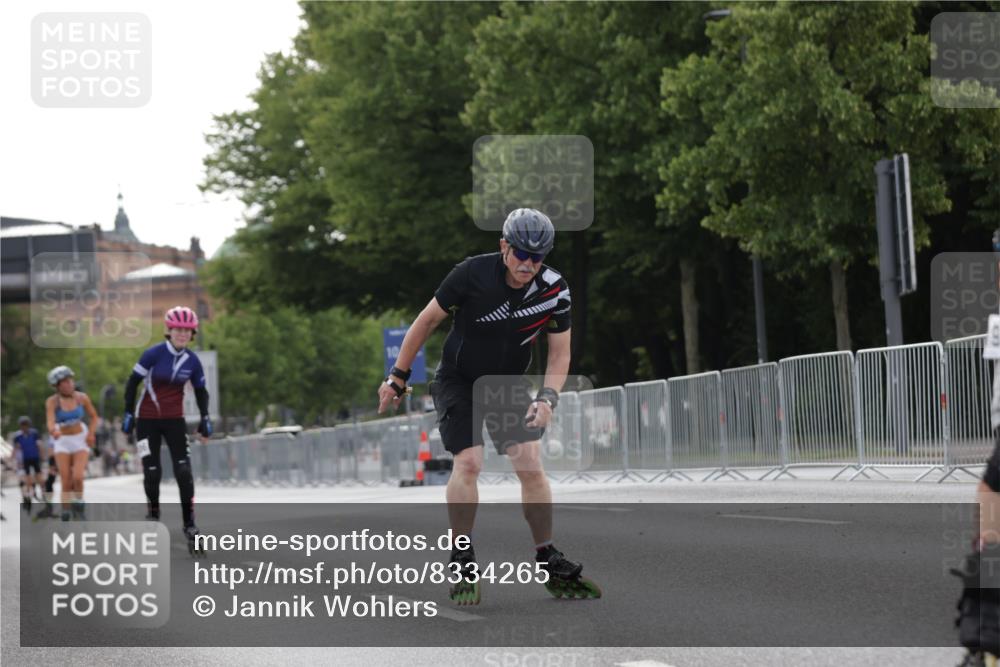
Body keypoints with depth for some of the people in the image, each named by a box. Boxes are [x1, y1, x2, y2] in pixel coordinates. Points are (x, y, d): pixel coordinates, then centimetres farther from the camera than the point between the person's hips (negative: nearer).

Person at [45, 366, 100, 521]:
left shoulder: (82, 398, -7)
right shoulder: (52, 401, -11)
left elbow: (94, 417, 7)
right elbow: (50, 420, -26)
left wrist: (91, 433, -9)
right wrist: (53, 430, -48)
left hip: (80, 440, 0)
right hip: (62, 442, 0)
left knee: (77, 477, -18)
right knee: (65, 483, -7)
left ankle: (78, 504, 6)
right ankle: (66, 516, 0)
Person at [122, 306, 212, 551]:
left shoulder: (192, 361, -3)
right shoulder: (154, 354, -14)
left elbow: (200, 391, 11)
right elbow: (133, 382, -6)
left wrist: (205, 419, 3)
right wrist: (128, 414, -7)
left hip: (175, 420, 2)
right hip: (148, 419, -2)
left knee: (184, 471, -10)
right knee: (152, 472, -2)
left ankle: (189, 523, -3)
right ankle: (153, 515, 23)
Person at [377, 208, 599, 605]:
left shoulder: (554, 290, -15)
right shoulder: (472, 274, -24)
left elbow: (560, 354, -5)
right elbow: (428, 320, -11)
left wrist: (548, 397, -22)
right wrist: (398, 377, -6)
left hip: (509, 384, 3)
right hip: (458, 381, -3)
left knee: (530, 465, -10)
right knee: (468, 463, -19)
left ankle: (547, 558, 4)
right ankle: (462, 561, -7)